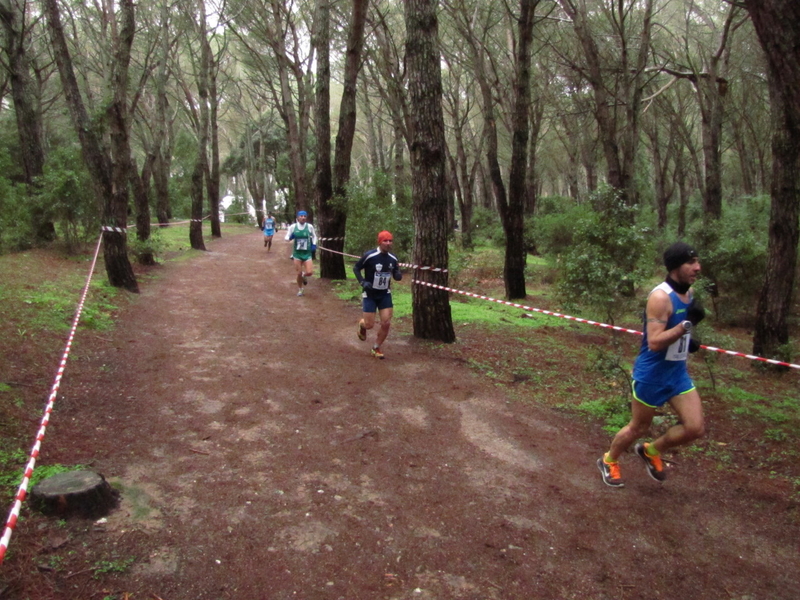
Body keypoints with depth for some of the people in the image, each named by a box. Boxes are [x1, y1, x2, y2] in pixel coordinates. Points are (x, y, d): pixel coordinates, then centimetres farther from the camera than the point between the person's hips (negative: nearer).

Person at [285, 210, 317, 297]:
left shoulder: (310, 226, -4)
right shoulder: (293, 227, -5)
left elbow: (314, 236, 14)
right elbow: (287, 238, 3)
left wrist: (314, 245, 1)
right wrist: (290, 237, -19)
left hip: (307, 253, 0)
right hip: (297, 253, 0)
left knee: (309, 272, -13)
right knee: (299, 273, 4)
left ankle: (304, 275, 26)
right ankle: (300, 290, 29)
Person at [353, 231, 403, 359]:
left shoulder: (393, 259, -3)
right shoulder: (369, 256, -18)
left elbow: (396, 277, 8)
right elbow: (355, 268, -5)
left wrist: (399, 275, -16)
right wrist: (362, 282, -18)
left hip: (385, 294, 4)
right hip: (370, 294, -4)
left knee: (386, 323, -3)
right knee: (369, 325, -3)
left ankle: (376, 348, 18)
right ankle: (362, 324, 37)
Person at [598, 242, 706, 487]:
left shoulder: (689, 291, 4)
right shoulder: (660, 297, -24)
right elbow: (654, 342, -29)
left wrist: (687, 340, 8)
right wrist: (686, 324, -32)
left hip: (678, 372, 8)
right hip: (652, 374, -7)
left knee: (696, 428, 2)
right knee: (638, 428, 9)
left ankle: (651, 451, 27)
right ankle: (608, 461, 36)